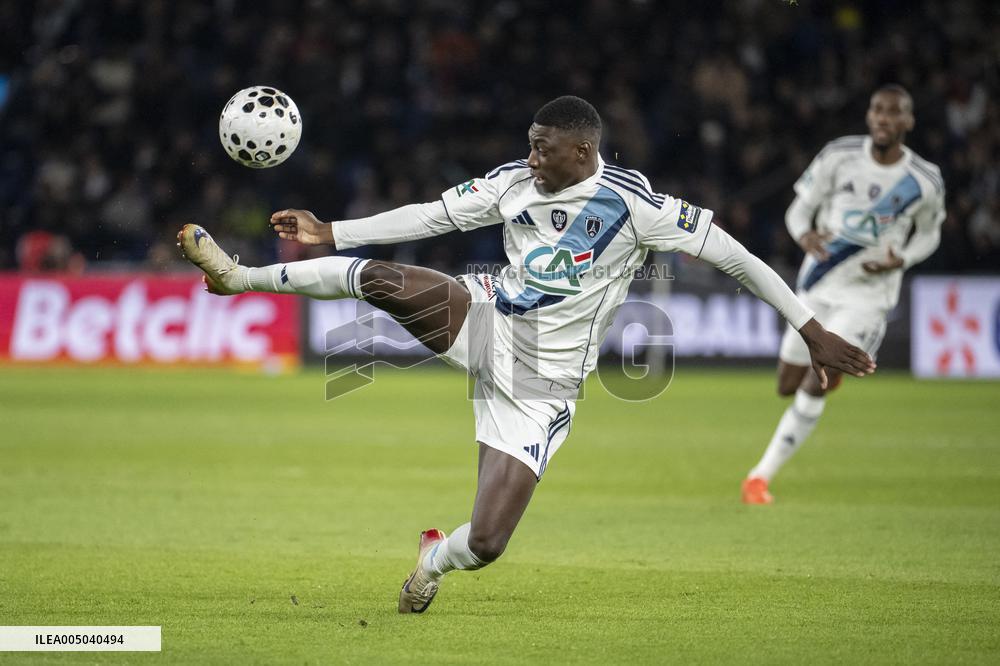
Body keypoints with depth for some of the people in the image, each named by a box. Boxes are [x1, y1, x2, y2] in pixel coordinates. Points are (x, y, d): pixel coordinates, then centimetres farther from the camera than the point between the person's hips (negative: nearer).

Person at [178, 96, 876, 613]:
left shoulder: (631, 202, -20)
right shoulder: (513, 181, -4)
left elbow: (731, 253, -18)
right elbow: (430, 216, 7)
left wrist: (812, 330, -20)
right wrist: (328, 233, 5)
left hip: (539, 387, -3)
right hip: (488, 322, 3)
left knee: (486, 542, -9)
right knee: (379, 279, -25)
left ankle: (436, 557, 30)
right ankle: (240, 276, -8)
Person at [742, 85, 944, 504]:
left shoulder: (925, 182, -9)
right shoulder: (840, 156, -8)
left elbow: (928, 234, 9)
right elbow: (800, 207, -2)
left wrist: (900, 260, -13)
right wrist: (804, 234, -26)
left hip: (869, 294, -3)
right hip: (818, 286, 3)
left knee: (815, 386, -16)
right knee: (787, 387, 10)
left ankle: (762, 475, -6)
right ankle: (835, 365, 46)